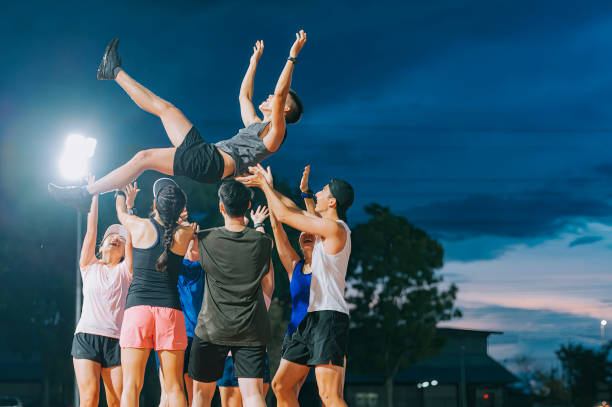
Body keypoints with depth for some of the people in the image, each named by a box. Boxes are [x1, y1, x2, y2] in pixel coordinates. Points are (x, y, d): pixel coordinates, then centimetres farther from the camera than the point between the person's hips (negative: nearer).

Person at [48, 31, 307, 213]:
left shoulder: (275, 131, 1)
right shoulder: (254, 125, 28)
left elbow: (280, 93, -14)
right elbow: (244, 95, 43)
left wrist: (293, 56, -16)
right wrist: (255, 60, 48)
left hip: (215, 162, -9)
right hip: (204, 153, 9)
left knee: (144, 158, -17)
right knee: (163, 107, 11)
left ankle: (86, 194, -15)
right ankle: (115, 73, 25)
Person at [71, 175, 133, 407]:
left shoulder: (125, 270, 15)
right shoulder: (90, 267, 17)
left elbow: (131, 238, 4)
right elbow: (91, 231, 11)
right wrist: (95, 197, 11)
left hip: (116, 338, 1)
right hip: (86, 335, -1)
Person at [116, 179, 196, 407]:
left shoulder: (140, 227, 2)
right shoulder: (184, 233, 3)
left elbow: (121, 213, 26)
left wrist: (124, 195, 47)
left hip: (137, 307, -1)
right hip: (170, 309, 1)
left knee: (131, 386, -2)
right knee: (174, 388, 5)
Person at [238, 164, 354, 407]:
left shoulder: (335, 228, -11)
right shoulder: (326, 227, 17)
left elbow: (285, 216, -8)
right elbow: (294, 210, 31)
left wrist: (264, 185, 5)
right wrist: (268, 185, 29)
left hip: (328, 317, -10)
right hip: (310, 318, 10)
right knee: (282, 387, 9)